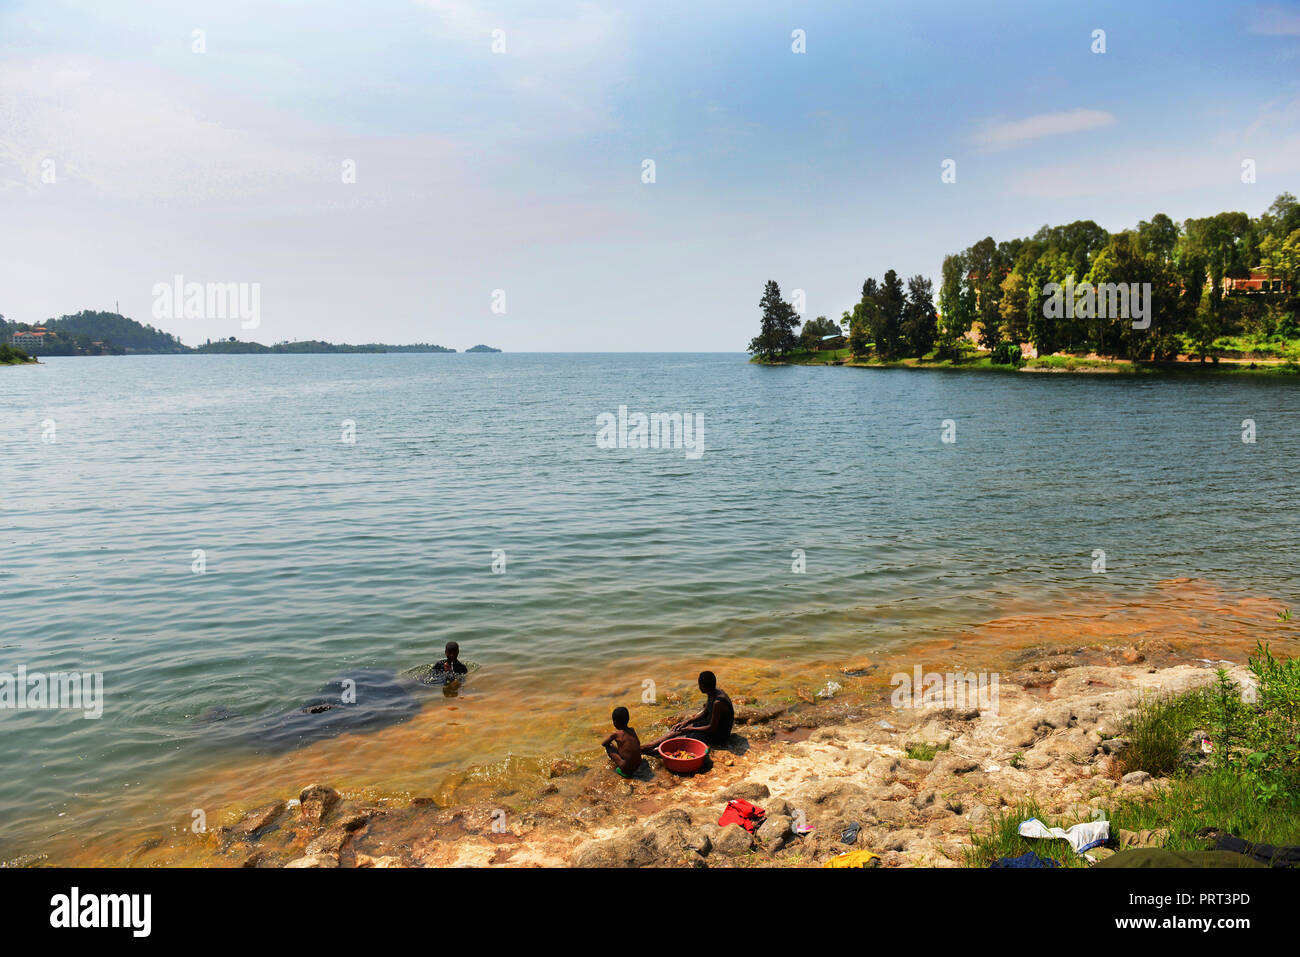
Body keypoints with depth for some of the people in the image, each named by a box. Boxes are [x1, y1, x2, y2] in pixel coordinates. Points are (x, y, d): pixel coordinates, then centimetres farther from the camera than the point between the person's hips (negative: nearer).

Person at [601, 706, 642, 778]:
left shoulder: (616, 734, -10)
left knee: (608, 746, 6)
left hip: (626, 769, -6)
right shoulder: (632, 730, 4)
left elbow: (603, 744, 6)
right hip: (638, 766, 6)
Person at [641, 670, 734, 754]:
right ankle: (649, 745, 3)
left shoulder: (718, 702, -31)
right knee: (676, 729, 3)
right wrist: (687, 722, 3)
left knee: (678, 740, -17)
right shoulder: (712, 694, -1)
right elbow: (704, 714, 13)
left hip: (718, 736, -9)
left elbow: (712, 728, -26)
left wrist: (691, 729, -14)